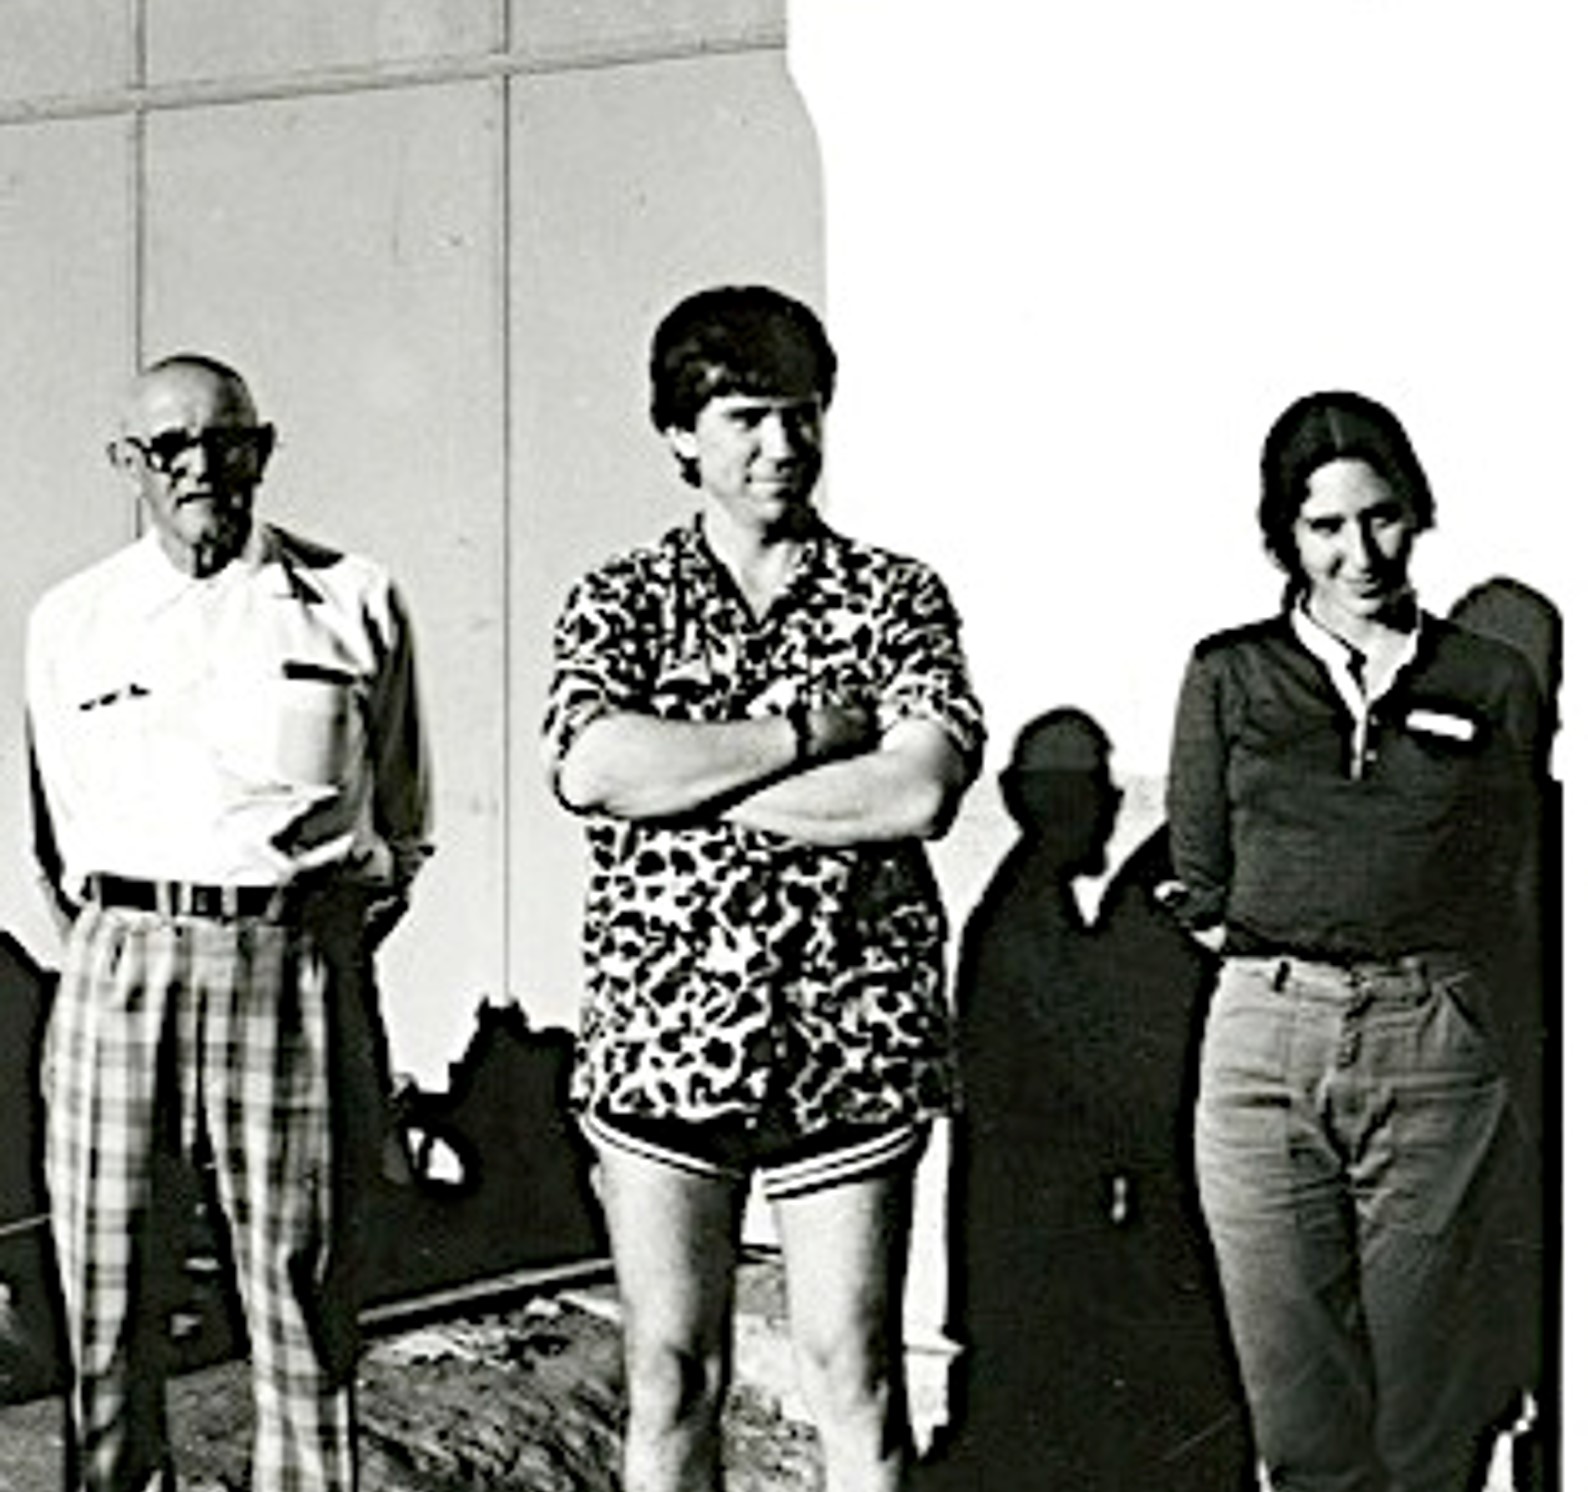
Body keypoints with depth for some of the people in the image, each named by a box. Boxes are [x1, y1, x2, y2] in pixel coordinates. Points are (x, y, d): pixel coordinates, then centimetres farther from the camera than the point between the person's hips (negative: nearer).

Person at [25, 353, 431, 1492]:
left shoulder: (356, 604, 7)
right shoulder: (71, 620, 12)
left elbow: (403, 832, 13)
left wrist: (316, 959, 6)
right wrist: (124, 954, 10)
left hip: (301, 961, -1)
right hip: (119, 964, 2)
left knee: (302, 1302, 1)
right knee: (107, 1307, 2)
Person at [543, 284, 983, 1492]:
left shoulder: (895, 598, 5)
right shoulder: (622, 600, 6)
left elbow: (920, 792, -11)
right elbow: (592, 767, -14)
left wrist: (689, 783, -9)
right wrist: (805, 733, -12)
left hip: (848, 1042, 0)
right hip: (662, 1035, 1)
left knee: (855, 1375, 4)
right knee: (671, 1377, 7)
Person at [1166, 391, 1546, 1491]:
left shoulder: (1495, 685, 8)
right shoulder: (1229, 677, 9)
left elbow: (1513, 905, 13)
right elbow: (1202, 888, 11)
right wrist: (1290, 966, 4)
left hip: (1436, 1058, 0)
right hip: (1266, 1049, 1)